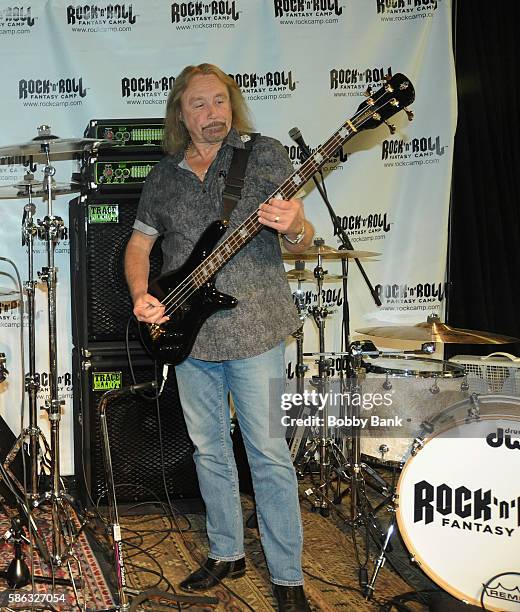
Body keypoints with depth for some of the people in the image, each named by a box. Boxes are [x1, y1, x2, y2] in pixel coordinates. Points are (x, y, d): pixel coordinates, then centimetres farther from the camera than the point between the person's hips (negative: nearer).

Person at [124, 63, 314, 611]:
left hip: (253, 328, -4)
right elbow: (139, 243, 16)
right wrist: (140, 295, -3)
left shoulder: (264, 154, -1)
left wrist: (294, 228, -30)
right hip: (188, 334, 5)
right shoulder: (164, 175, 11)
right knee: (208, 450, 14)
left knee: (268, 453, -1)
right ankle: (226, 554, 32)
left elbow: (300, 240, -5)